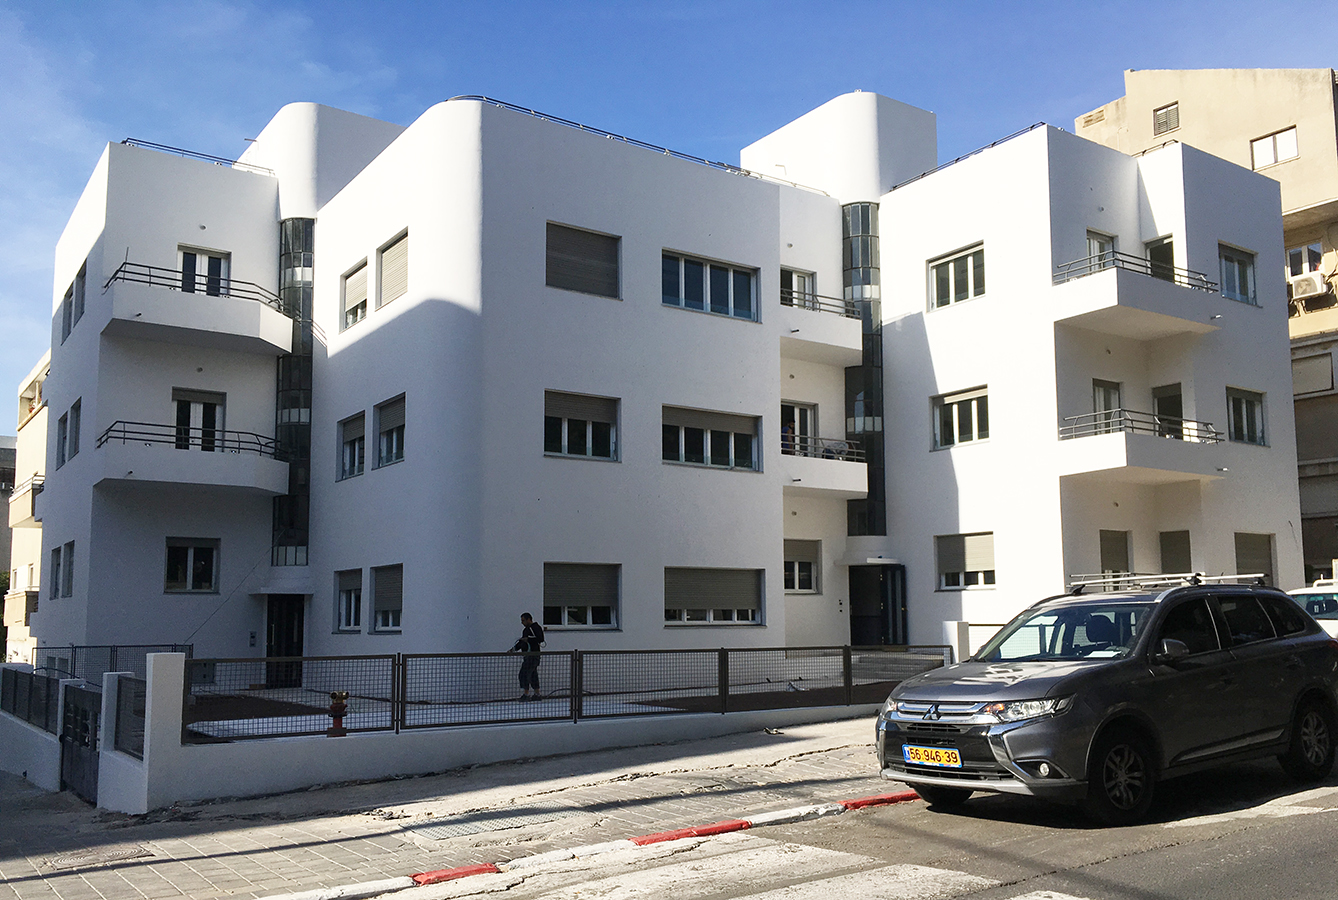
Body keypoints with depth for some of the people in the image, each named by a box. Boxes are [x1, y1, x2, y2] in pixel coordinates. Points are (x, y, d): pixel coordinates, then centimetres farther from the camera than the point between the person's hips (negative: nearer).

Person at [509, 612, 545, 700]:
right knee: (533, 675, 10)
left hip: (533, 655, -10)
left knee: (524, 674, -13)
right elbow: (521, 642, 24)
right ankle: (536, 695, 14)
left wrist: (528, 639, -21)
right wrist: (513, 649, 14)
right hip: (527, 655, 10)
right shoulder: (526, 630, 20)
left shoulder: (536, 627, -9)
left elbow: (540, 639, -19)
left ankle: (526, 694, -11)